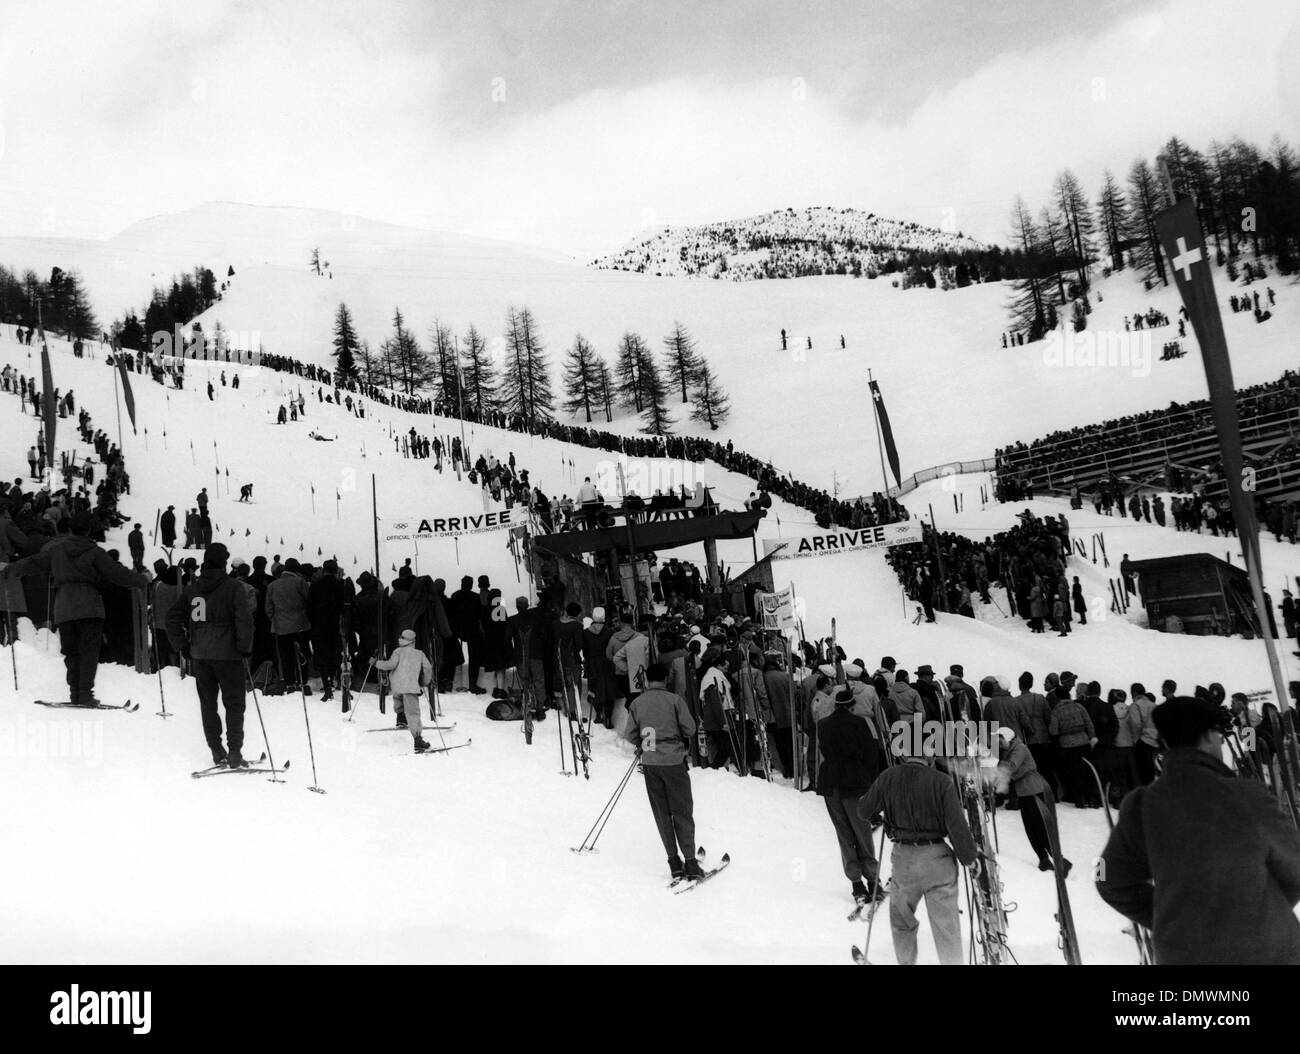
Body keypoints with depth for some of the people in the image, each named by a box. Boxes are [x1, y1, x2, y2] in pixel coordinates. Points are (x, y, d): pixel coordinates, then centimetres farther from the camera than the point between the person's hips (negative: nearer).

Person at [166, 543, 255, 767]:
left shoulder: (192, 588, 7)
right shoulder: (234, 587, -9)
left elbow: (173, 617, 8)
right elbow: (244, 620, -16)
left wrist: (183, 646, 14)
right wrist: (245, 648, -6)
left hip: (199, 655, 4)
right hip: (228, 654, -4)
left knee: (208, 704, 14)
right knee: (234, 704, 3)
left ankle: (217, 752, 15)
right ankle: (234, 753, -2)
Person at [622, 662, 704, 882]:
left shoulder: (636, 703, 0)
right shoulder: (674, 699, -7)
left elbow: (629, 735, 1)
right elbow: (690, 728, -6)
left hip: (649, 763, 2)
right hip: (673, 760, -2)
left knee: (662, 813, 10)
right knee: (682, 812, 4)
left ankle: (674, 862, 10)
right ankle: (690, 862, -1)